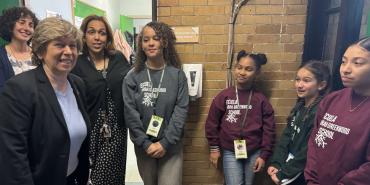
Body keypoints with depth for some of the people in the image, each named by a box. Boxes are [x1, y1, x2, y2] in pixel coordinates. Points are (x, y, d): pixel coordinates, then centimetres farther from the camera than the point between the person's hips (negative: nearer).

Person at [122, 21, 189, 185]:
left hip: (171, 145, -1)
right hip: (143, 146, 1)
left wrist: (165, 142, -14)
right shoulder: (132, 77, -4)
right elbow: (130, 113, -7)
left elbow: (181, 110, -9)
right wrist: (146, 144, -11)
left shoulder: (177, 75, -5)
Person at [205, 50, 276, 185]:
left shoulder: (261, 99, -5)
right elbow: (212, 123, -2)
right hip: (230, 152, -1)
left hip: (254, 153, 2)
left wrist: (264, 155, -3)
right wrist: (214, 148, 1)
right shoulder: (224, 96, -7)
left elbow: (269, 129, -2)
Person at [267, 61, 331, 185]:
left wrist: (283, 173, -15)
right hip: (288, 164, 7)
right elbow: (286, 137, 3)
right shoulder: (299, 106, 3)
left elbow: (308, 152, -23)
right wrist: (275, 163, -6)